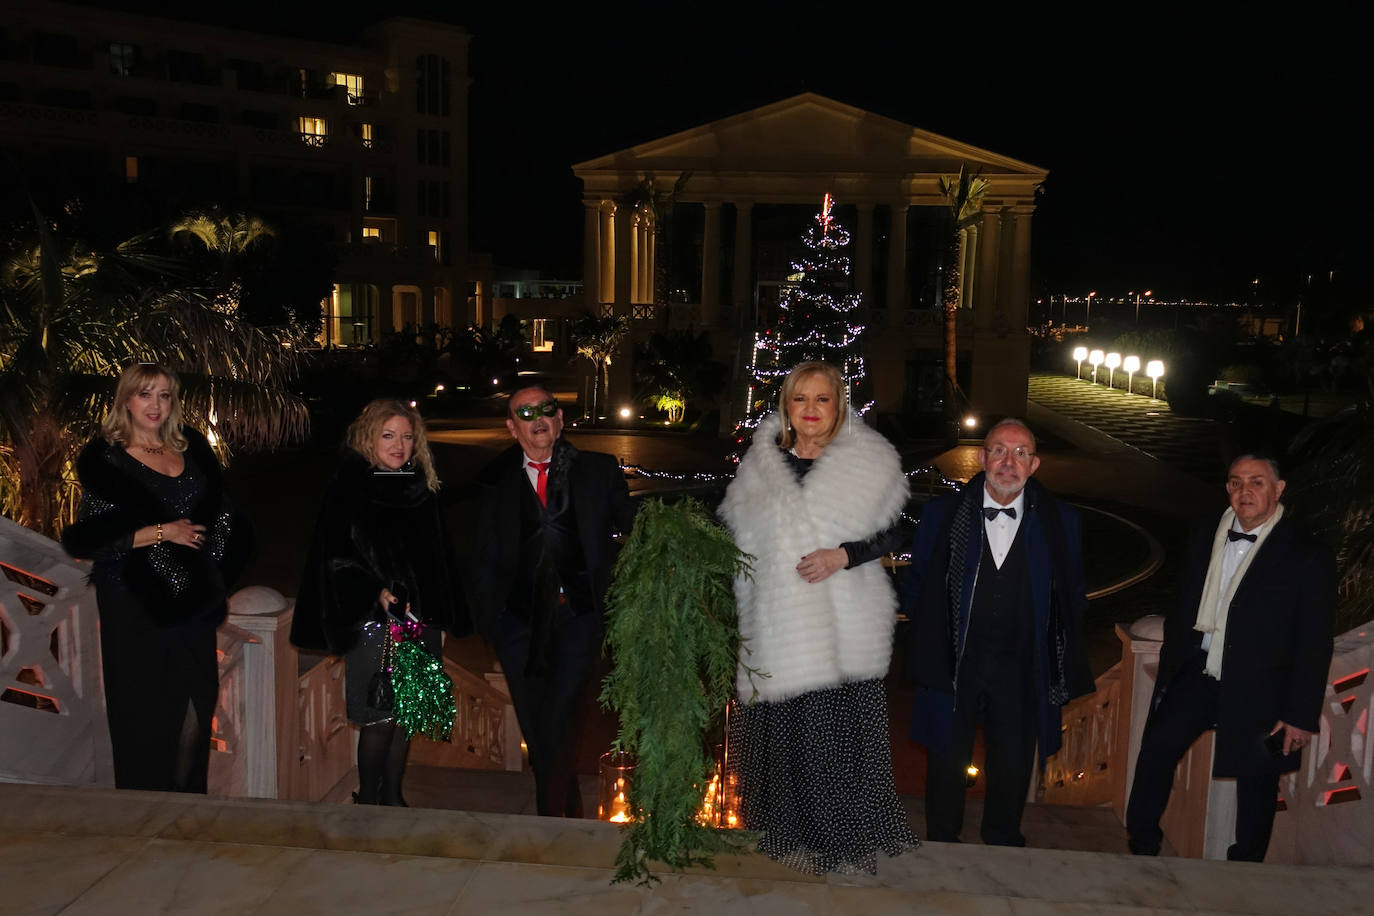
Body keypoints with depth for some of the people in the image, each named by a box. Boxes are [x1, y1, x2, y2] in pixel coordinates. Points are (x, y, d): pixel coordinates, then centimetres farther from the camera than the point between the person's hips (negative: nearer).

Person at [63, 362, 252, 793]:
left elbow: (222, 514, 18)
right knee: (147, 718, 2)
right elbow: (87, 538, -12)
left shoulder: (191, 447, 8)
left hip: (192, 603, 5)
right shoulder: (106, 458, -5)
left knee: (196, 713, 9)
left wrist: (217, 578, 12)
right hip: (138, 608, -5)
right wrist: (162, 532, -15)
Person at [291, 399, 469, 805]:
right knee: (379, 718, -2)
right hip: (373, 620, -5)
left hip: (419, 619, 5)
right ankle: (368, 799, 15)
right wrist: (375, 594, -20)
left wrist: (441, 618, 12)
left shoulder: (422, 489, 11)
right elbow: (335, 557, -8)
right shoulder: (349, 489, -4)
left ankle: (393, 795, 24)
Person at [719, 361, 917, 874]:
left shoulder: (868, 463, -1)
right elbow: (740, 536, 13)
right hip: (777, 619, 2)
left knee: (838, 731, 0)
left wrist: (843, 555, -15)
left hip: (843, 625, -2)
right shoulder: (762, 464, 6)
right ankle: (794, 831, 25)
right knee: (784, 730, 8)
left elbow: (891, 535, 2)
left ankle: (847, 839, 19)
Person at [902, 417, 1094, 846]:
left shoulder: (1060, 523, -2)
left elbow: (1073, 599, 5)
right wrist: (929, 653, -1)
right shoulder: (943, 514, -3)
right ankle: (941, 845, 34)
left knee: (1013, 768, 13)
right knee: (947, 761, 13)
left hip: (1020, 672, 1)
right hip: (954, 666, 0)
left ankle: (1002, 846, 37)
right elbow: (916, 589, 3)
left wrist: (1064, 672, -1)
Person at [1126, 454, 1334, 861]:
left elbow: (1315, 644, -9)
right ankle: (1143, 847, 15)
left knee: (1257, 782, 9)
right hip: (1197, 675, 4)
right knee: (1156, 750, 0)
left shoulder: (1308, 555, -10)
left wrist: (1302, 715, -10)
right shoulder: (1205, 536, 5)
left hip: (1256, 689, -4)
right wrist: (1170, 666, 13)